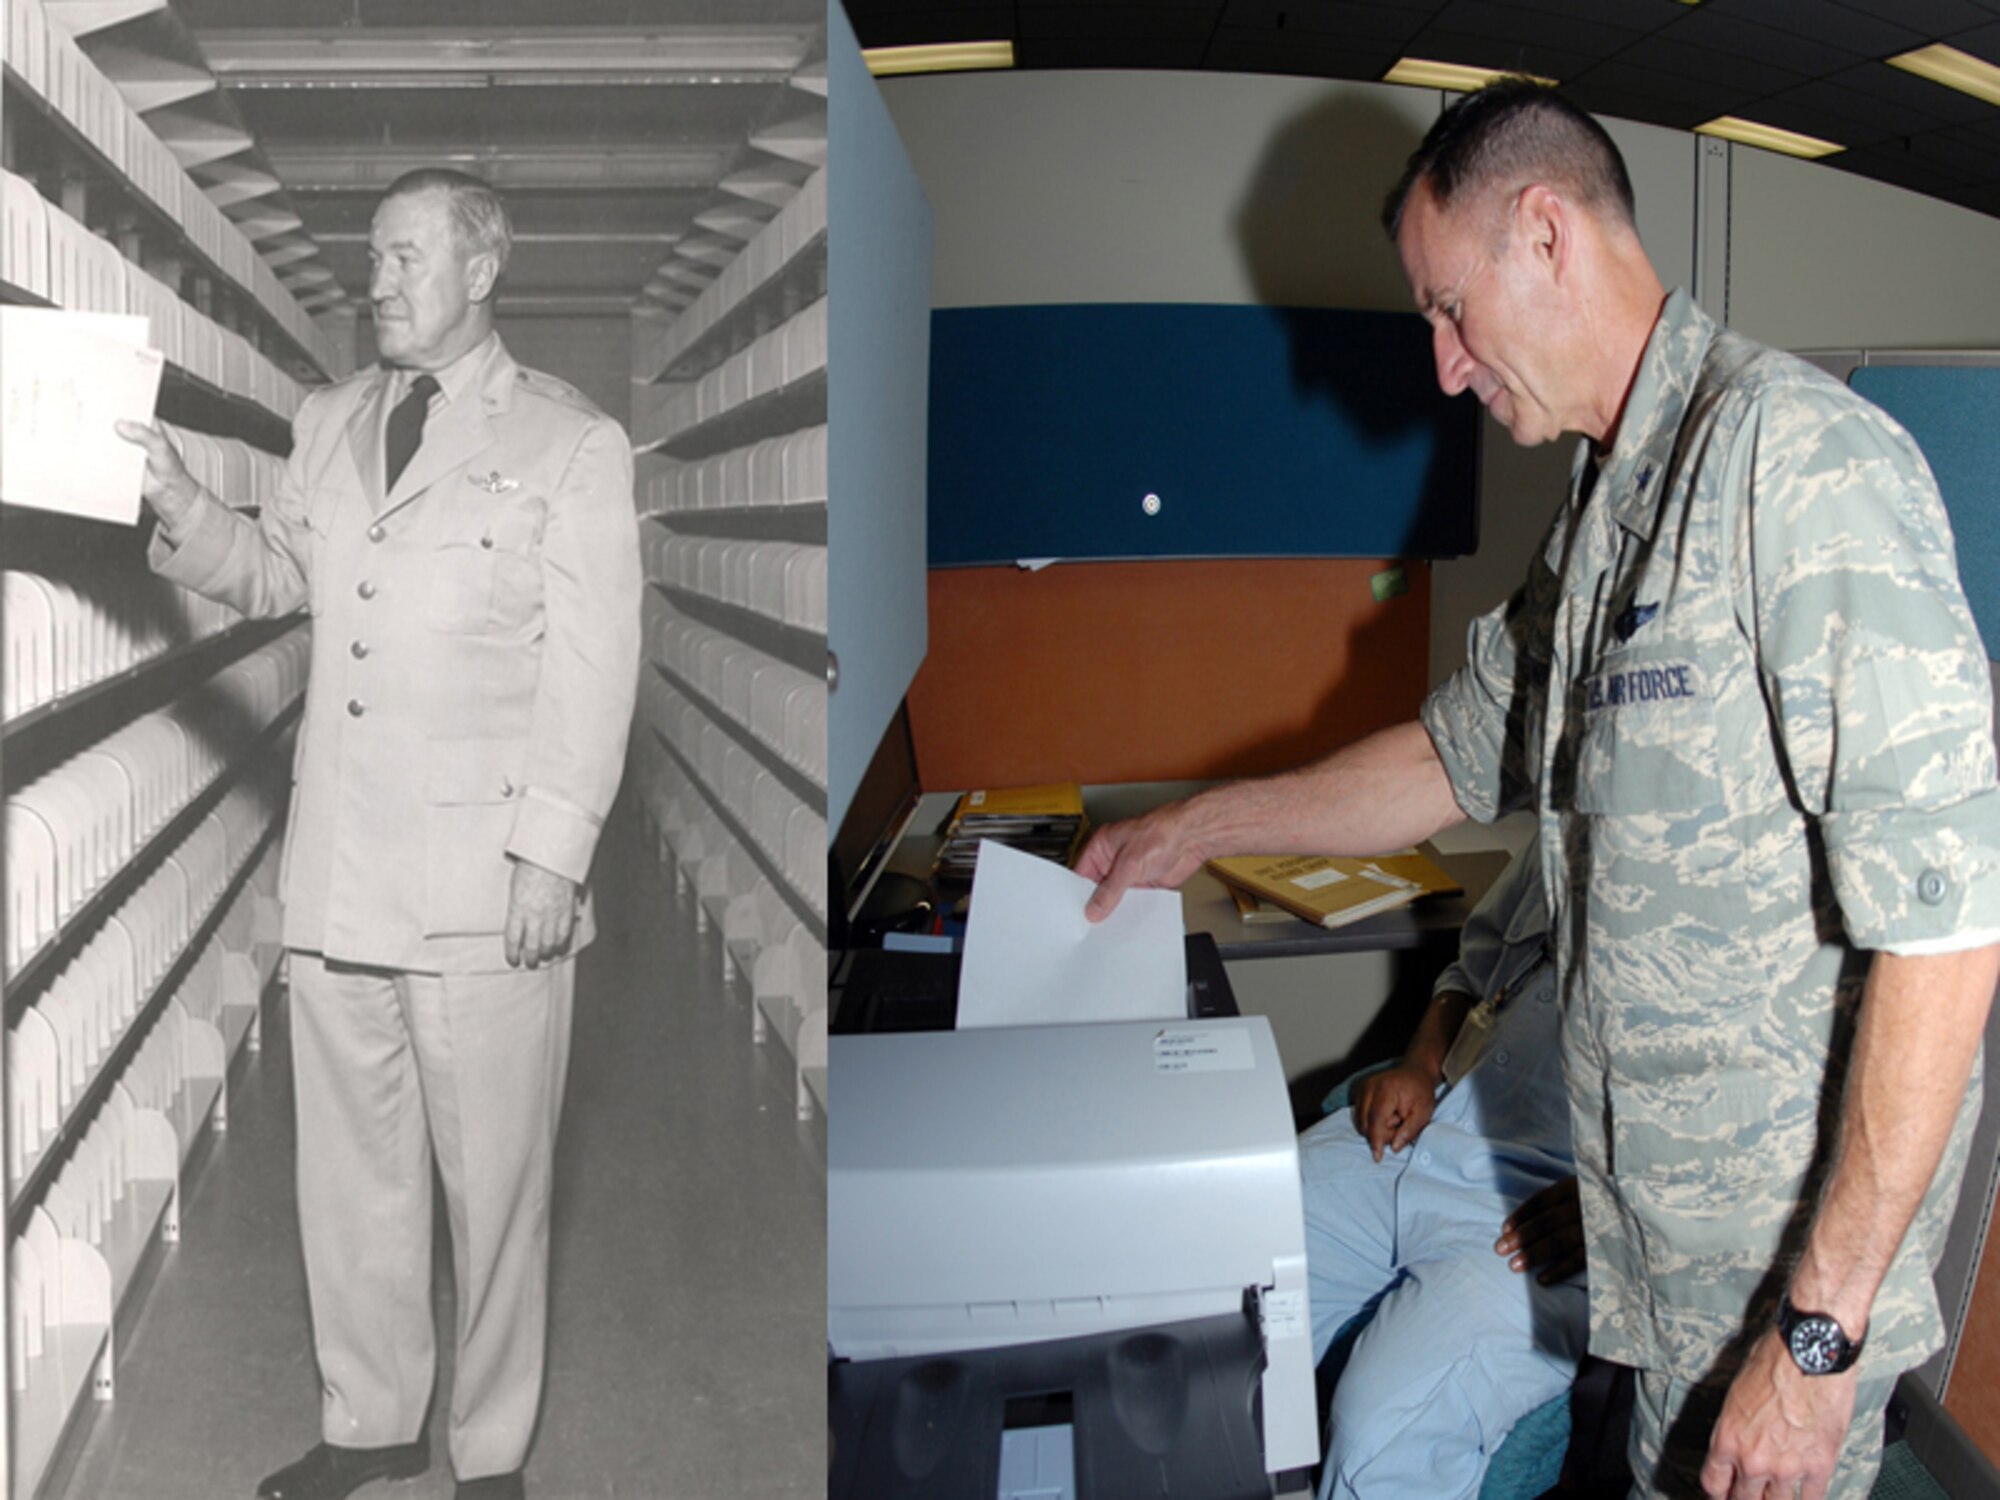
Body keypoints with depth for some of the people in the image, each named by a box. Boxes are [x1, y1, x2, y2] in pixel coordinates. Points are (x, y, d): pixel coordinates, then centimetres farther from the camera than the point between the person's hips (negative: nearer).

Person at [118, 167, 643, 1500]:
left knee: (494, 1180, 4)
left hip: (487, 883, -5)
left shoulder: (572, 443, -2)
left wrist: (551, 856, -13)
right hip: (339, 875, 5)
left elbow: (592, 668, -7)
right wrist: (181, 506, 4)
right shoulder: (331, 420, 14)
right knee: (350, 1167, 14)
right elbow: (276, 572, 24)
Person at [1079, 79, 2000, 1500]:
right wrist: (1200, 828, 26)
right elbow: (1463, 753, 25)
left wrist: (1822, 1327, -23)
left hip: (1791, 1240, -8)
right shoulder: (1608, 501, 11)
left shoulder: (1799, 457, -20)